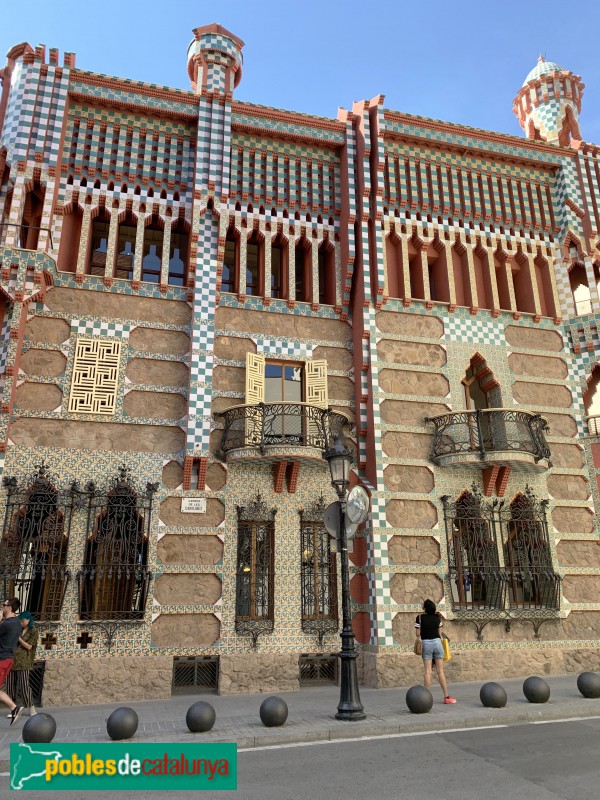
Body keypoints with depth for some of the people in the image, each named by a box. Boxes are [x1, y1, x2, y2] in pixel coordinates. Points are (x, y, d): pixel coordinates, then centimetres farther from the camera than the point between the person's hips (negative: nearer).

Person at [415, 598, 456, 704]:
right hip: (437, 642, 2)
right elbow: (439, 632, 6)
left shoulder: (420, 617, -6)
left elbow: (418, 634, -5)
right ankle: (446, 696, 6)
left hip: (426, 643, -2)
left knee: (427, 671, 1)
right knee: (440, 671, 5)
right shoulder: (437, 617, 4)